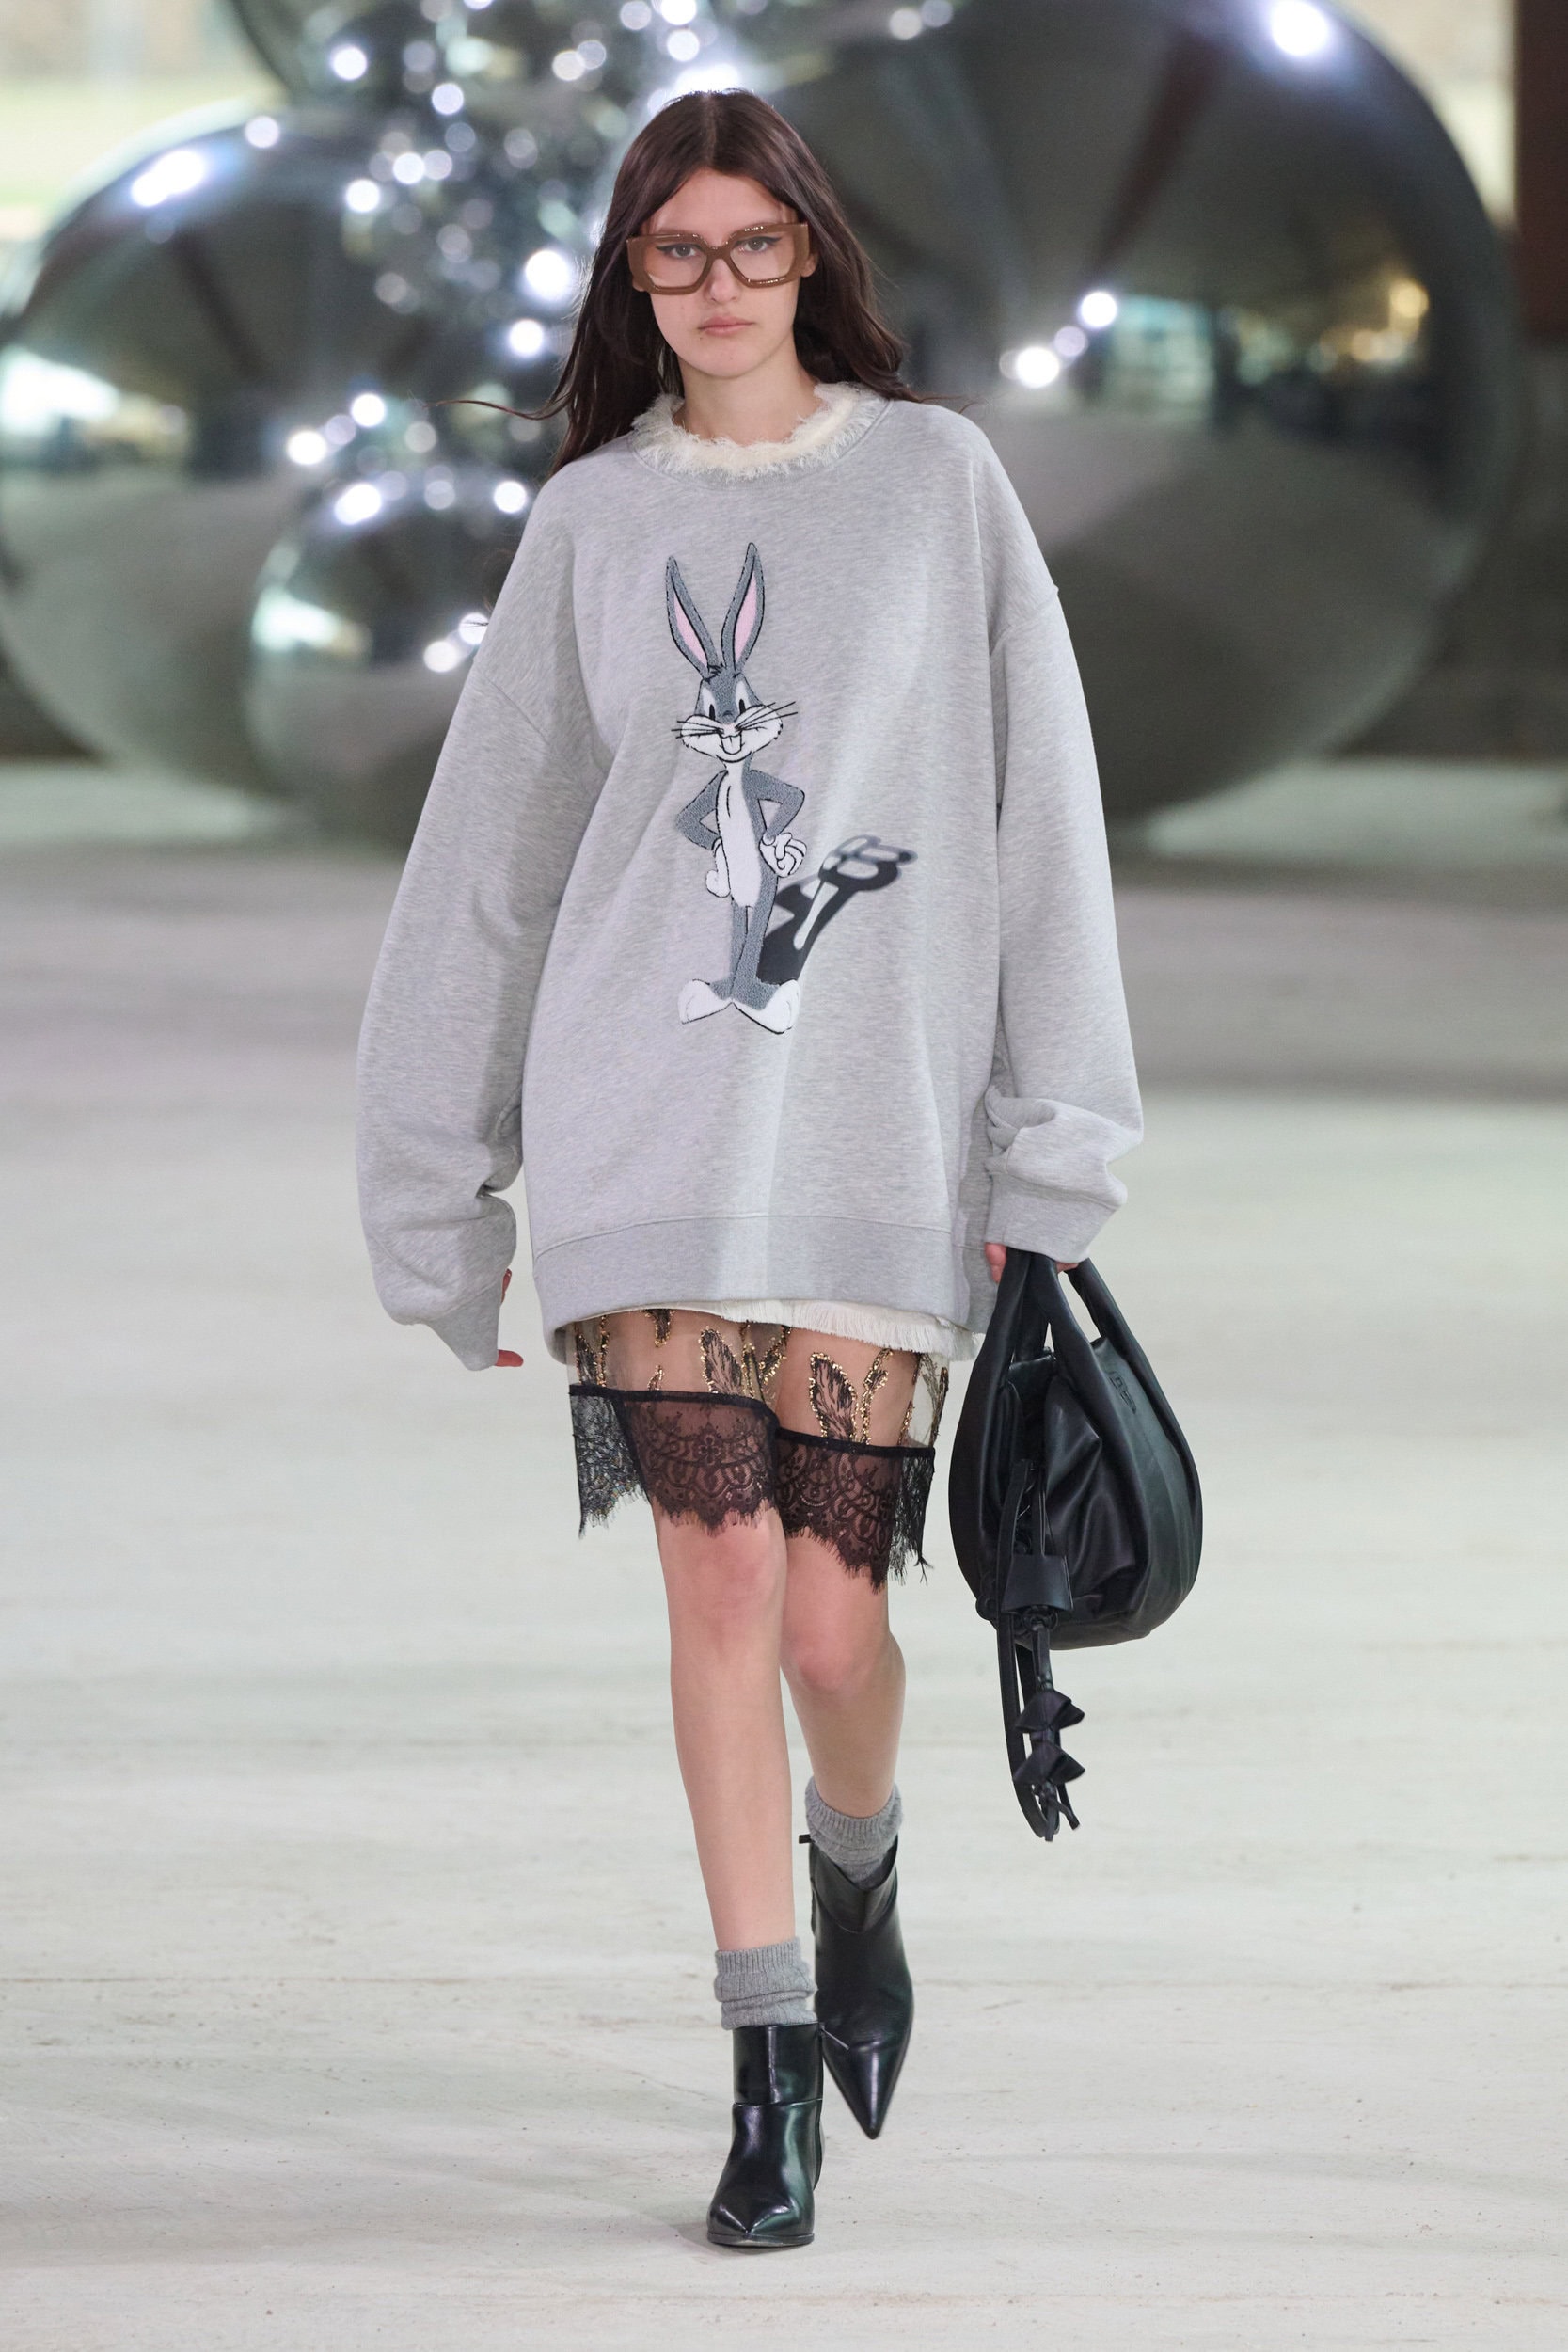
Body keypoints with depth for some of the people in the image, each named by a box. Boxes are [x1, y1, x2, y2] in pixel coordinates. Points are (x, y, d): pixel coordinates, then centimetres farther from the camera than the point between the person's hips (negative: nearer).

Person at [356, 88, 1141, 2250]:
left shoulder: (939, 484, 6)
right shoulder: (590, 523, 10)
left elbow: (1041, 817, 4)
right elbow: (489, 857, 14)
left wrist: (1052, 1152, -2)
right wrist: (437, 1191, 13)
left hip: (877, 1137, -1)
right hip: (643, 1132, 1)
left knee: (832, 1613, -4)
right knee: (722, 1590, -6)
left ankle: (860, 1866, 30)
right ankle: (774, 2067, 1)